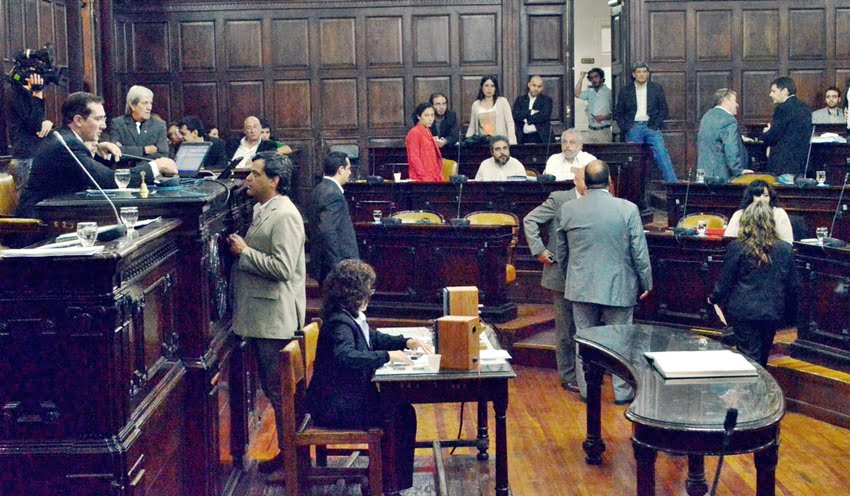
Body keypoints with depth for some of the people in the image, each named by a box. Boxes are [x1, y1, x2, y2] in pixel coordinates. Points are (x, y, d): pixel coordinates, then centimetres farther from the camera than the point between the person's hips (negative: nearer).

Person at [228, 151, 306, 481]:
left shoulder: (284, 216, -16)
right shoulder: (263, 211, 14)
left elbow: (282, 268, -24)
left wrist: (244, 252, -16)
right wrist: (241, 249, 9)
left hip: (276, 319, -10)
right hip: (260, 316, 10)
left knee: (281, 391, -2)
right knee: (272, 389, 17)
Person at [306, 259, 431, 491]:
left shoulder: (353, 318, 10)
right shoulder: (339, 322, -20)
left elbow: (374, 338, 25)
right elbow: (345, 356, -38)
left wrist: (407, 342, 10)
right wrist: (387, 356, -33)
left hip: (353, 395, 10)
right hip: (336, 406, -10)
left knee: (404, 412, 6)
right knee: (399, 418, -11)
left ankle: (383, 479, 12)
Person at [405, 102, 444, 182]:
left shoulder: (428, 132, 17)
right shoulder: (414, 133, -7)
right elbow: (414, 158, -13)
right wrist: (425, 177, -18)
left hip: (434, 178, 8)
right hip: (422, 180, -8)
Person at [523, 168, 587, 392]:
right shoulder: (559, 199, -5)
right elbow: (529, 220, -5)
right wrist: (539, 250, -10)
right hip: (562, 275, -4)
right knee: (566, 328, 5)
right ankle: (568, 376, 15)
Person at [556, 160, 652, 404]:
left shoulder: (568, 209, -3)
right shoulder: (628, 209, -12)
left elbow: (561, 252, 8)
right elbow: (640, 253, -7)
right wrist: (646, 283, 6)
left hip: (581, 287, 2)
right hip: (618, 287, -2)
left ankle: (587, 390, 21)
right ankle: (623, 392, 16)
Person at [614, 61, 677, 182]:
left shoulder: (657, 88, 9)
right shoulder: (626, 91, 10)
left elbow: (663, 110, 7)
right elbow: (618, 113, 11)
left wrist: (655, 126, -6)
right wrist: (625, 128, -3)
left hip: (651, 127, -1)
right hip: (633, 128, 1)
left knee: (661, 153, -17)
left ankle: (672, 183, -19)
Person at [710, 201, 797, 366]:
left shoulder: (736, 248, -9)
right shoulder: (785, 250, -1)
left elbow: (725, 281, -2)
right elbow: (792, 286, 5)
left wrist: (714, 298, 17)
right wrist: (790, 315, 17)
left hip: (743, 312, -3)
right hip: (772, 313, 3)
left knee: (750, 360, 0)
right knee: (762, 357, 18)